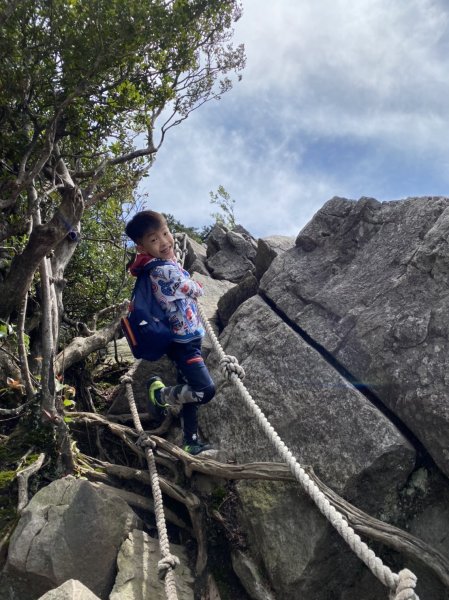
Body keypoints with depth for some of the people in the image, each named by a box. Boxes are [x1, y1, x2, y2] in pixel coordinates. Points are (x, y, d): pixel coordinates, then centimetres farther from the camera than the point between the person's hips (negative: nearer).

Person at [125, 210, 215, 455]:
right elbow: (197, 291, -13)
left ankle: (191, 441, 31)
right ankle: (160, 394, 8)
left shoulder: (160, 263, 2)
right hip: (183, 342, -10)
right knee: (205, 390, -16)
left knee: (190, 391, 18)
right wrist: (196, 285, 8)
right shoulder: (165, 271, -26)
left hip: (186, 340, 10)